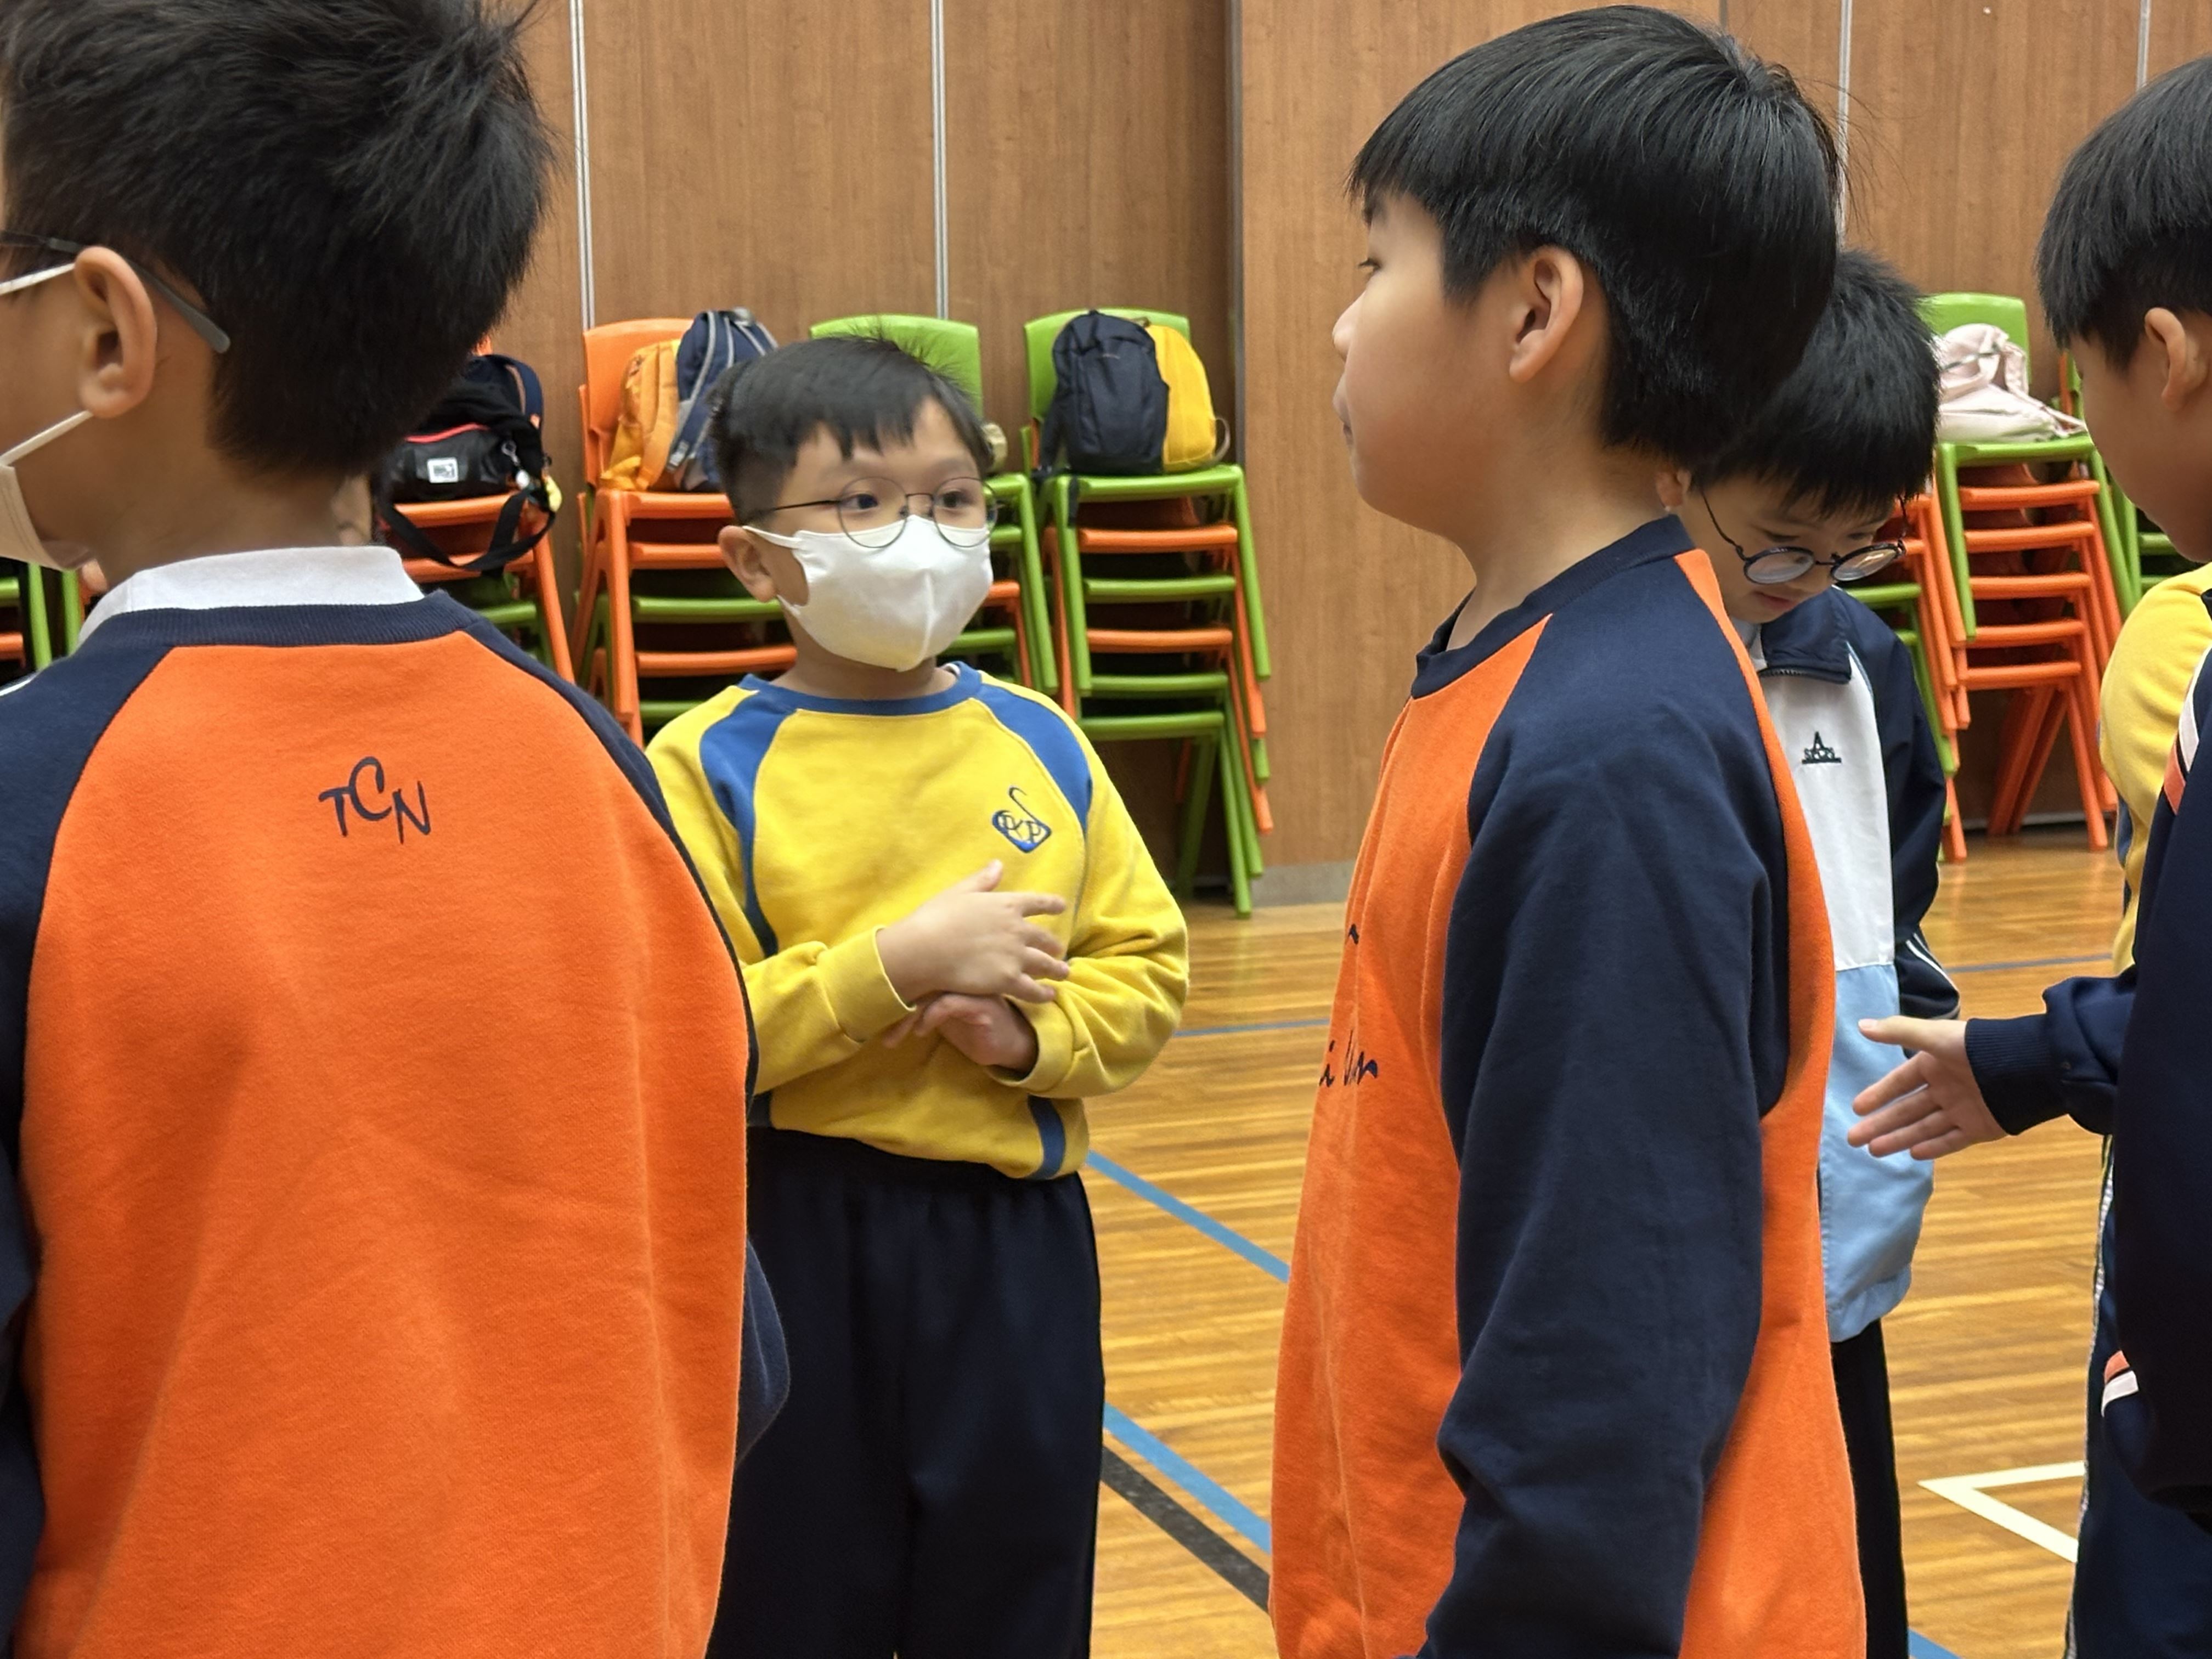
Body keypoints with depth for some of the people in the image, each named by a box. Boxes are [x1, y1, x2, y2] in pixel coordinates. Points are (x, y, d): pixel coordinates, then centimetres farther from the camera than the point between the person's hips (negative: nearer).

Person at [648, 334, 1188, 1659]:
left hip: (1014, 1238, 3)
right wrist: (898, 966, -20)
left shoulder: (1043, 745, 3)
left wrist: (1034, 1030, -14)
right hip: (797, 1240, -3)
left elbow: (1151, 971, 5)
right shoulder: (712, 765, -9)